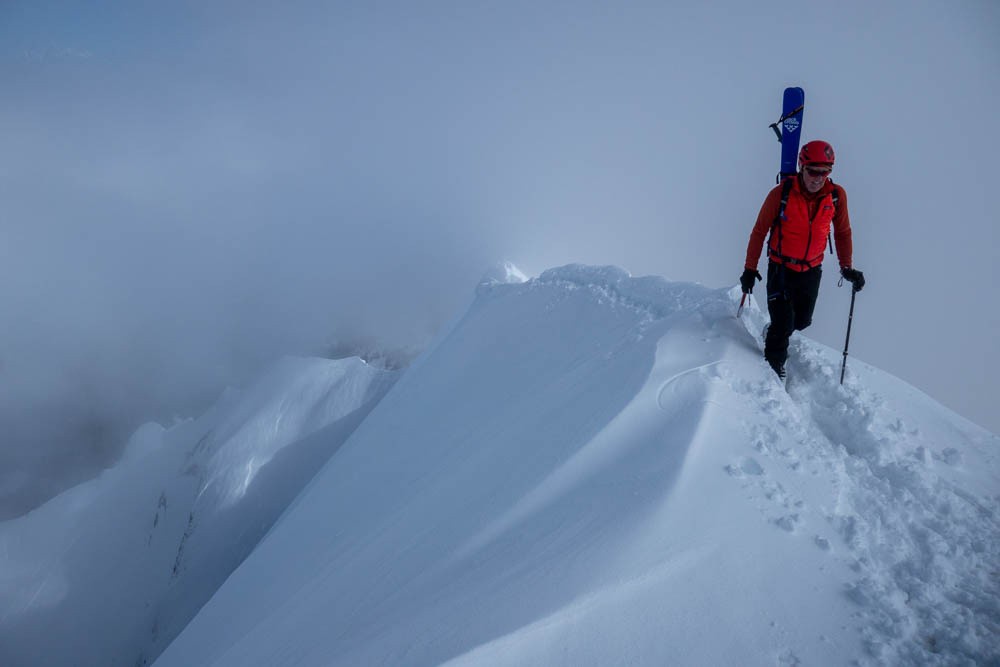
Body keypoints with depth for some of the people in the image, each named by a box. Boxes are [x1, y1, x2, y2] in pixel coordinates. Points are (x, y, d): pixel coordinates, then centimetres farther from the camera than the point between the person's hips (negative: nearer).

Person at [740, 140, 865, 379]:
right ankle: (774, 368, 19)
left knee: (802, 321, 16)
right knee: (783, 324, -6)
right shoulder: (781, 193, -18)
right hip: (780, 268, -3)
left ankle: (774, 334, 49)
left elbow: (842, 233, 4)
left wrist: (847, 268, -2)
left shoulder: (837, 195, -10)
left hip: (811, 270, 4)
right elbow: (759, 231, -9)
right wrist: (750, 269, -7)